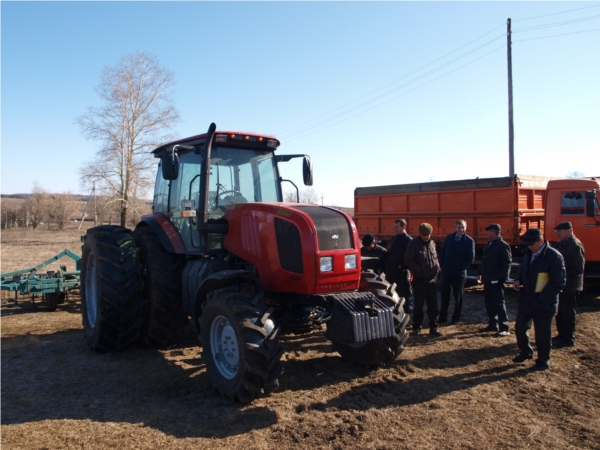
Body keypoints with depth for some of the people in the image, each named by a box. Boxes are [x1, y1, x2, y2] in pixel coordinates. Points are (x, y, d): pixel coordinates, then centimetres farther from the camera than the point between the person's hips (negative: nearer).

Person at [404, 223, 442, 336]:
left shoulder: (432, 243, 11)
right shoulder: (413, 244, -5)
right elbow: (408, 260, -10)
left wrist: (437, 269, 3)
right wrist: (420, 270, -16)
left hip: (432, 280, 5)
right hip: (419, 280, -4)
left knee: (433, 305, 7)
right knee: (418, 305, 3)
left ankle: (433, 327, 16)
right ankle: (416, 327, 14)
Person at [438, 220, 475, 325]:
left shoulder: (469, 241, -5)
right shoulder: (449, 238, 7)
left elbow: (471, 258, -7)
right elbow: (442, 252, 10)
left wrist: (461, 268, -11)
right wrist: (442, 265, -1)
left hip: (459, 274, -3)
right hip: (446, 272, 3)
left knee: (458, 297, 9)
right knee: (444, 295, 9)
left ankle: (456, 318, 20)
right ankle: (443, 316, 19)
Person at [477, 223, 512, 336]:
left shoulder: (503, 245, -11)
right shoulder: (488, 245, 16)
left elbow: (507, 263, -15)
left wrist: (502, 278, -20)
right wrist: (480, 273, 13)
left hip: (496, 280, -9)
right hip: (487, 280, 9)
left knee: (499, 303, -5)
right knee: (489, 303, 13)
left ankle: (504, 328, 1)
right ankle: (493, 324, 23)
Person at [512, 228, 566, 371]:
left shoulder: (554, 256, -19)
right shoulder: (528, 252, 2)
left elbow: (559, 282, -18)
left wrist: (541, 299, -20)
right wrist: (518, 280, -3)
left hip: (543, 303, -6)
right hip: (526, 299, 7)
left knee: (542, 334, 6)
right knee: (520, 327, 14)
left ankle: (543, 361, 25)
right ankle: (526, 352, 37)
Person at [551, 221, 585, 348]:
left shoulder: (576, 246, -17)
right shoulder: (560, 245, 9)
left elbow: (578, 269, -21)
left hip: (570, 287, -9)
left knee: (568, 313, 2)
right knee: (559, 312, 17)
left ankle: (568, 339, 12)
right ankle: (561, 334, 29)